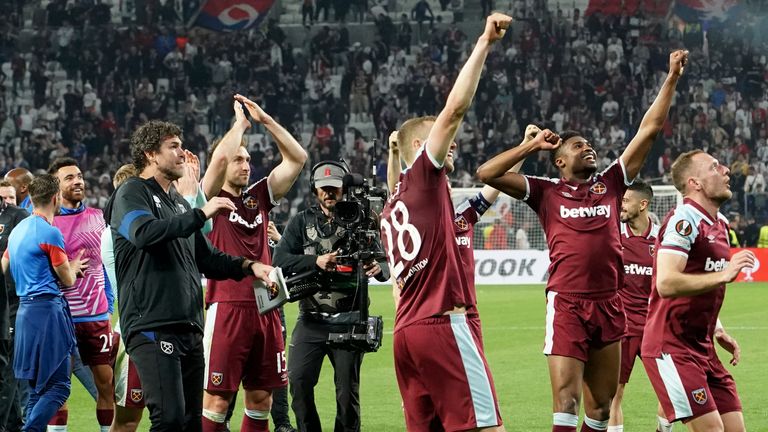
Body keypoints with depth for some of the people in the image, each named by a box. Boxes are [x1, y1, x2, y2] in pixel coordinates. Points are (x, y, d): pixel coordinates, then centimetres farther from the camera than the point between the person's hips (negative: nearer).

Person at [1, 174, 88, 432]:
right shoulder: (50, 233, -12)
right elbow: (67, 280, -6)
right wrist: (73, 267, 19)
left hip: (25, 309, 9)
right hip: (48, 311, -9)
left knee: (38, 387, 12)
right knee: (58, 387, -9)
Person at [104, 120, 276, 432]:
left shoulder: (179, 203, 24)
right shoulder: (132, 193, -2)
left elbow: (205, 257, 30)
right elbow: (144, 233, -24)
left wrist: (247, 266, 13)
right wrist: (201, 214, -20)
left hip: (189, 328, 9)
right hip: (152, 327, -9)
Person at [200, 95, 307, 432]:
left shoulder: (259, 196, 16)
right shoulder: (212, 199, 1)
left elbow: (297, 158, 13)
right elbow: (219, 157, -17)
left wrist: (265, 120, 8)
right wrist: (240, 123, 0)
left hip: (265, 309, 6)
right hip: (227, 307, -6)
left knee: (261, 397, 9)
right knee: (217, 398, -6)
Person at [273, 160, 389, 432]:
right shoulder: (301, 222, 8)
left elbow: (384, 265, -2)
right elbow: (280, 261, -4)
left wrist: (378, 268, -27)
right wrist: (315, 261, -20)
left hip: (348, 321, -1)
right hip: (311, 320, 1)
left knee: (348, 390, 0)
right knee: (298, 381, -9)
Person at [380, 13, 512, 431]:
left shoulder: (390, 208, 24)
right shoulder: (424, 176, 0)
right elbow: (455, 108, -9)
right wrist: (484, 42, -8)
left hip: (407, 329, 9)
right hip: (443, 323, -9)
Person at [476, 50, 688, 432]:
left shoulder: (610, 184, 13)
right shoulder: (546, 193, 6)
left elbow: (649, 129, 12)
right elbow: (487, 173, -1)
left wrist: (672, 78, 9)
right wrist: (532, 145, 5)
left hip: (608, 305, 4)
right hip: (566, 304, -4)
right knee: (566, 399, -13)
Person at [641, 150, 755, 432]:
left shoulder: (720, 224, 14)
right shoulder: (684, 219, -15)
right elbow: (666, 284, -27)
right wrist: (724, 275, -24)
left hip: (702, 346, 9)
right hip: (670, 347, -9)